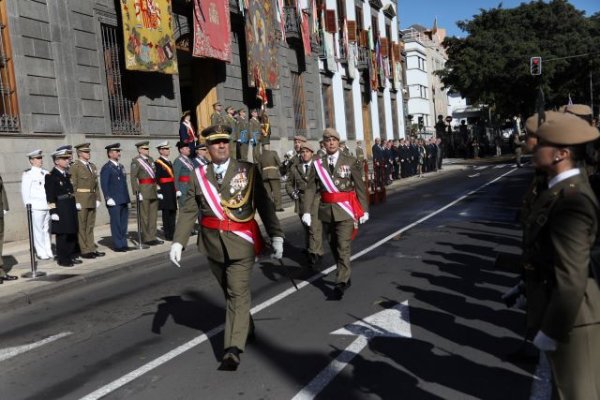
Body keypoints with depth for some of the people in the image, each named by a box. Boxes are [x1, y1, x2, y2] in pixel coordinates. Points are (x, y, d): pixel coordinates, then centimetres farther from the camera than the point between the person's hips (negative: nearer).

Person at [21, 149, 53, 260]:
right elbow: (25, 192, -4)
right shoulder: (28, 174, -4)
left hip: (48, 206, 5)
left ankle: (48, 251, 19)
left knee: (47, 230, 11)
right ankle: (41, 253, 6)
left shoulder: (46, 173, 12)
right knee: (38, 230, -1)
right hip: (36, 208, -5)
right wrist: (29, 207, -6)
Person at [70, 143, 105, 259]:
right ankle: (84, 251, 6)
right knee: (81, 226, 1)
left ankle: (91, 248, 18)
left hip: (92, 200, 7)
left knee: (90, 226, 12)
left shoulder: (92, 166, 14)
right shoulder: (74, 166, -7)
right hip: (81, 201, -7)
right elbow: (73, 185, -12)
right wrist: (76, 202, -16)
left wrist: (97, 198, 9)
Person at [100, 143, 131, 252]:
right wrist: (108, 198, -17)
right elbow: (104, 185, -11)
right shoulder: (106, 168, -6)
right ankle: (118, 245, 3)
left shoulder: (121, 166, 17)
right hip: (114, 201, -7)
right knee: (116, 223, -3)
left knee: (123, 222, 10)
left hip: (123, 200, 7)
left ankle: (123, 243, 19)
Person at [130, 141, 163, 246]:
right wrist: (137, 192, -18)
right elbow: (133, 177, -12)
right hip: (144, 191, -7)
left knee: (153, 214, 10)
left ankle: (152, 237, 18)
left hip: (153, 190, 7)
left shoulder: (150, 159, 15)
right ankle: (146, 238, 5)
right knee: (145, 216, -1)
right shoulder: (136, 161, -6)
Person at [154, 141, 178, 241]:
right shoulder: (158, 162, -8)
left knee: (173, 212, 12)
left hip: (172, 191, 8)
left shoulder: (169, 162, 18)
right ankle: (168, 234, 2)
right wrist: (159, 191, -18)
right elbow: (157, 179, -13)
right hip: (164, 191, -8)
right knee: (166, 213, -3)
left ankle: (172, 232, 21)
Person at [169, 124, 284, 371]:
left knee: (238, 293, -7)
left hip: (241, 242, -3)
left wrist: (276, 235, -13)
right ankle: (245, 328, 43)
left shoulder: (248, 170, -4)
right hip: (213, 244, 4)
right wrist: (178, 241, -12)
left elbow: (264, 204, -6)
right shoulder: (198, 176, 2)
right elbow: (188, 211, -1)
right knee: (229, 291, 19)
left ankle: (233, 350, -5)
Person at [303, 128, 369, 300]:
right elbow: (311, 189, -3)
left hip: (345, 210, -3)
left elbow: (360, 187, -1)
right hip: (327, 211, 3)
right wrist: (306, 210, -12)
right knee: (334, 247, 15)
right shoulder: (318, 164, 3)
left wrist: (364, 209, -3)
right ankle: (345, 278, 32)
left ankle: (340, 283, -5)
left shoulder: (351, 162, -1)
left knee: (343, 247, -9)